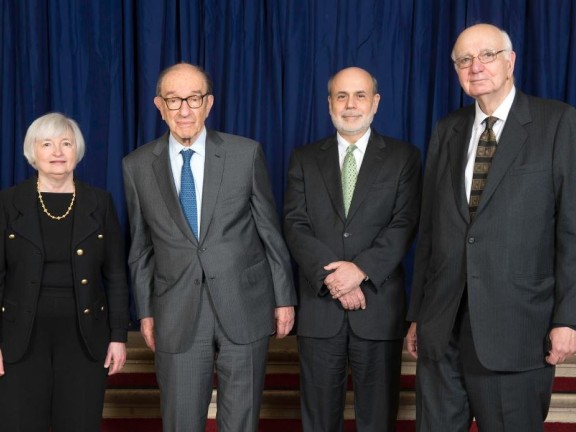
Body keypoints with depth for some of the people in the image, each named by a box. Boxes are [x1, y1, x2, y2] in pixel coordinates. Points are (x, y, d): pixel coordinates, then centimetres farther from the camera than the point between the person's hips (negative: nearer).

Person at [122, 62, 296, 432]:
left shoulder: (246, 154, -3)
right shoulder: (138, 166, 1)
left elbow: (270, 231, 3)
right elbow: (141, 247, 9)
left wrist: (284, 297, 4)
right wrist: (145, 311, 10)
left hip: (245, 307, -1)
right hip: (177, 316, 1)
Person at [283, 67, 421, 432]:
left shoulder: (404, 157, 5)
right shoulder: (305, 159, 10)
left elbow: (404, 224, -5)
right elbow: (295, 224, 0)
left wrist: (361, 269, -18)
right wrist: (330, 275, -14)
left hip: (379, 305, -1)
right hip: (319, 305, 1)